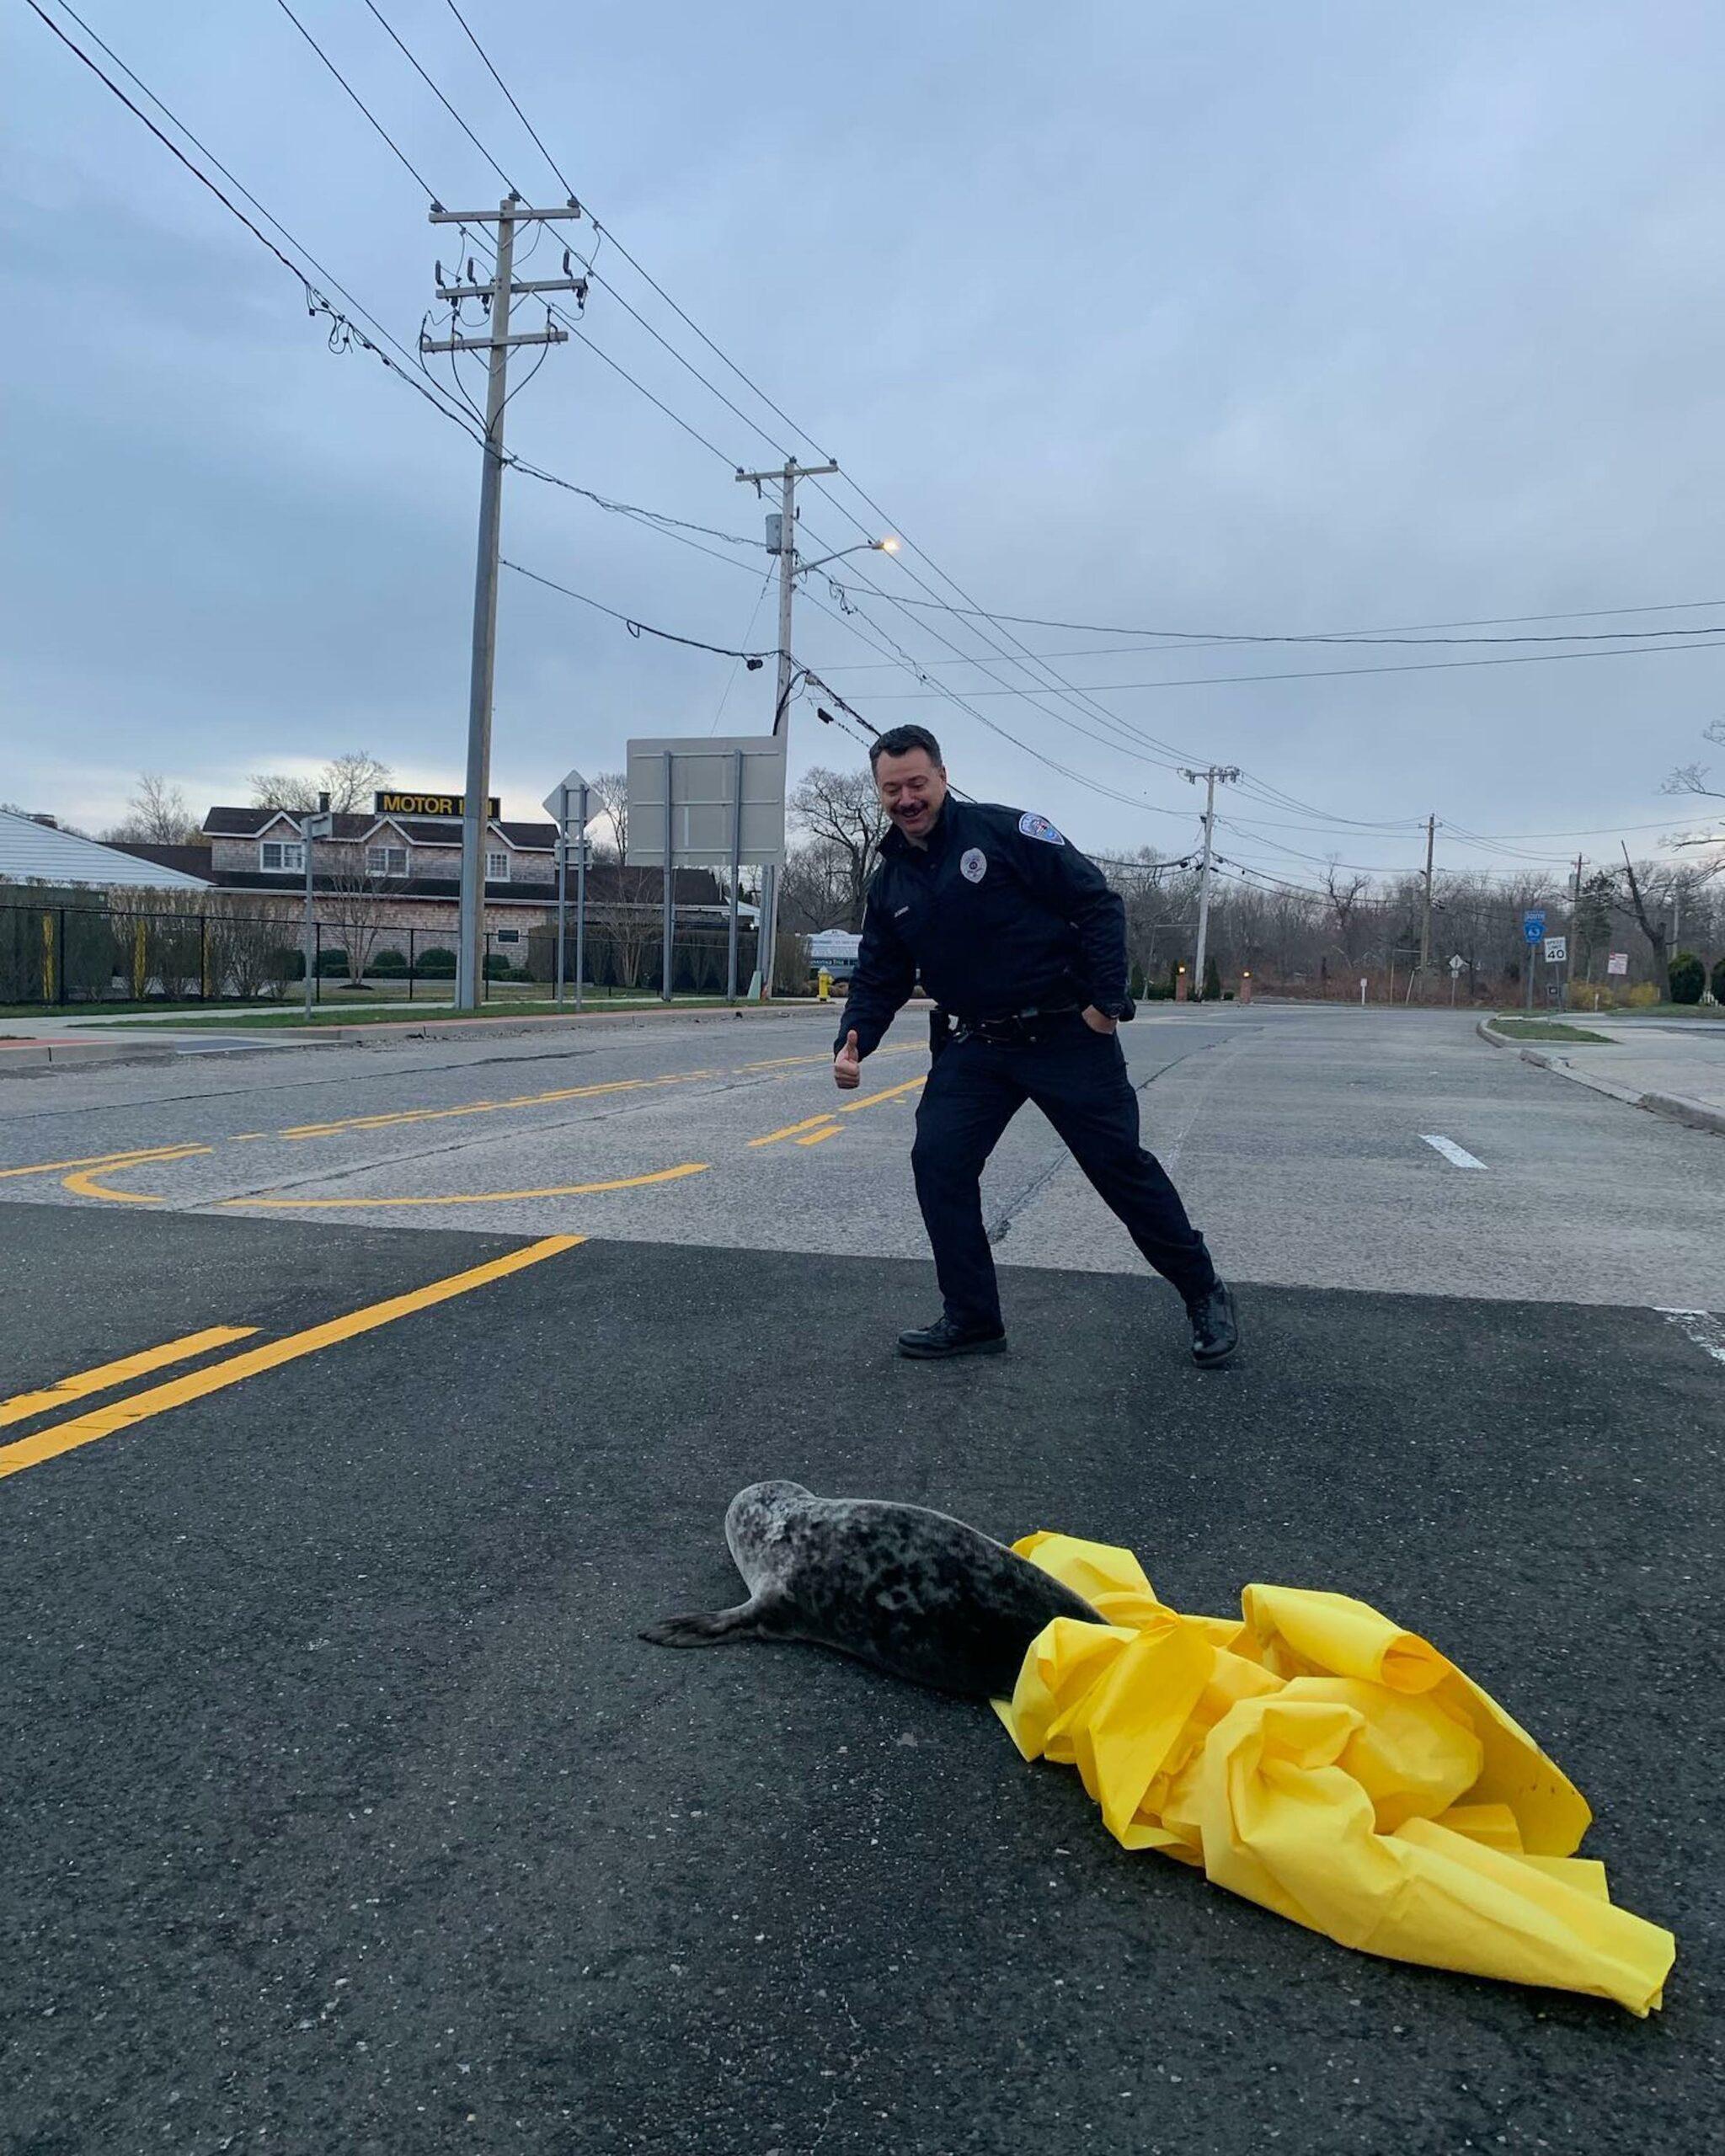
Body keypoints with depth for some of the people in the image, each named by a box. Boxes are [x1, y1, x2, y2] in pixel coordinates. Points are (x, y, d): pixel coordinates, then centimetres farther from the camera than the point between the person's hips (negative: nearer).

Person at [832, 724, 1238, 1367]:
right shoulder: (889, 885, 6)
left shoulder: (1005, 831, -12)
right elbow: (877, 980, 11)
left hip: (1069, 1036, -5)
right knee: (937, 1160, -7)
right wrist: (852, 1045, -8)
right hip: (975, 1046, 5)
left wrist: (1107, 1000, -15)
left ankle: (1206, 1297, 20)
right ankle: (971, 1318, 7)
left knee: (1121, 1165, 1)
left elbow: (1098, 904, -12)